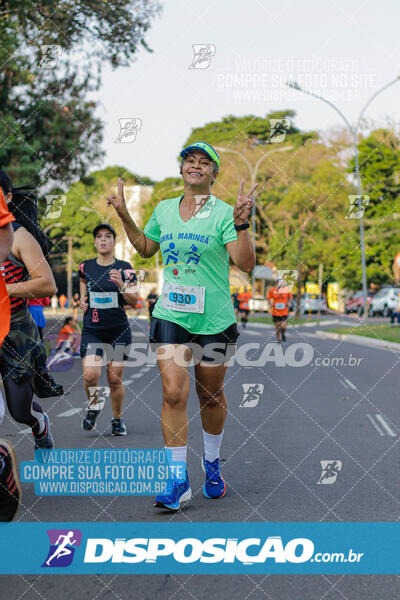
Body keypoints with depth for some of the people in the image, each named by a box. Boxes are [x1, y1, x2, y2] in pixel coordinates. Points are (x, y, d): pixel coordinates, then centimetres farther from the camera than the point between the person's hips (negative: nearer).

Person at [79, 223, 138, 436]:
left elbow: (134, 301, -2)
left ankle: (117, 419, 20)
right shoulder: (85, 267, 7)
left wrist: (121, 285, -19)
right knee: (90, 375, -16)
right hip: (92, 330, 1)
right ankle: (93, 405, 14)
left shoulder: (124, 269, 1)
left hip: (118, 330, -1)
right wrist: (82, 301, 7)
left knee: (115, 379, 0)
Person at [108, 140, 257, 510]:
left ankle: (212, 463, 35)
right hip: (171, 316, 2)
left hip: (214, 320, -2)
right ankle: (178, 481, -4)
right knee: (174, 392, -11)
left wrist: (241, 223, -25)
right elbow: (146, 248, 25)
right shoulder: (163, 210, 8)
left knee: (211, 395, 11)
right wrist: (124, 215, 16)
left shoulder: (223, 213, -5)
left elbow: (246, 263, -15)